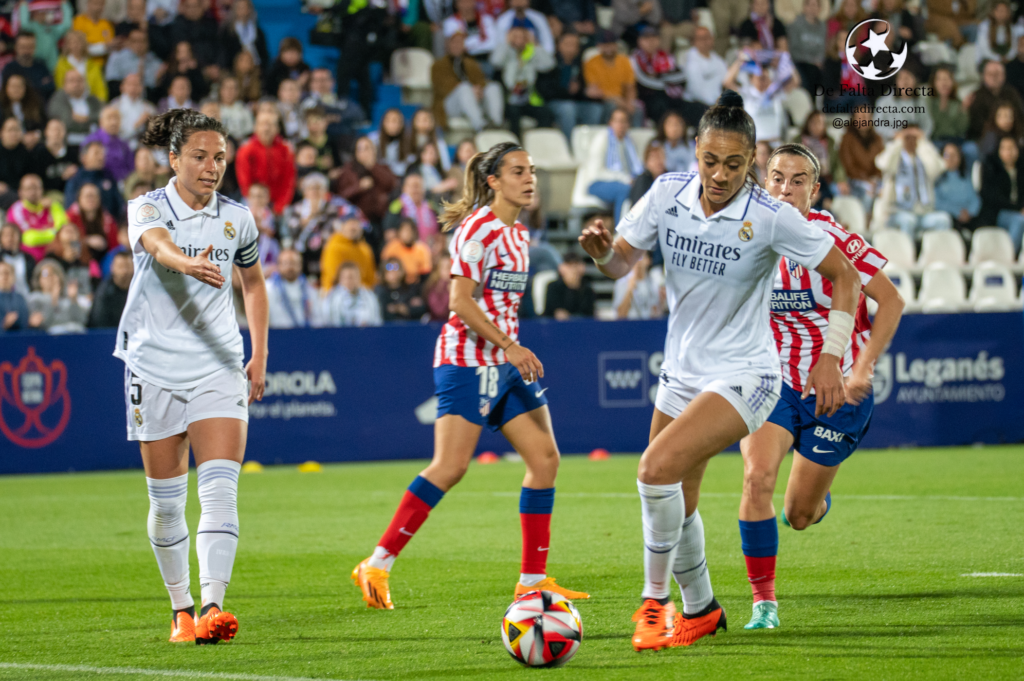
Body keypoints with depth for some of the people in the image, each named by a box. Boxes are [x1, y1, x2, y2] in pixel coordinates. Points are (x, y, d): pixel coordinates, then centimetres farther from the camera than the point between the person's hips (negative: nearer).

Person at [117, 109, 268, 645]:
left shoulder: (236, 219, 4)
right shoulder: (147, 209, -6)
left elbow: (253, 282, 21)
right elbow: (157, 244, -31)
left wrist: (259, 355, 16)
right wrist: (189, 264, -54)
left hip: (219, 369, 1)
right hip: (155, 369, -1)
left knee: (220, 490, -17)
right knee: (166, 501, 6)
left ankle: (212, 607, -26)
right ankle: (180, 608, 22)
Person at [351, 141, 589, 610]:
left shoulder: (519, 234, 16)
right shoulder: (478, 228, -11)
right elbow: (461, 301, -17)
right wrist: (509, 348, -20)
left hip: (506, 361, 9)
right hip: (468, 359, -9)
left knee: (545, 458, 2)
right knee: (450, 466, -15)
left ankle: (533, 580, 7)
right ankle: (377, 565, -10)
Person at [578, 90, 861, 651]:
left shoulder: (771, 218, -18)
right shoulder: (668, 193, -6)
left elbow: (844, 274, -8)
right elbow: (623, 262, 3)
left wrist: (831, 356, -16)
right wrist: (602, 252, -21)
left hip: (743, 377, -6)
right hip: (682, 373, 6)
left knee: (657, 468, -25)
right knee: (675, 505, 13)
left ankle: (655, 601, -10)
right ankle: (700, 610, 38)